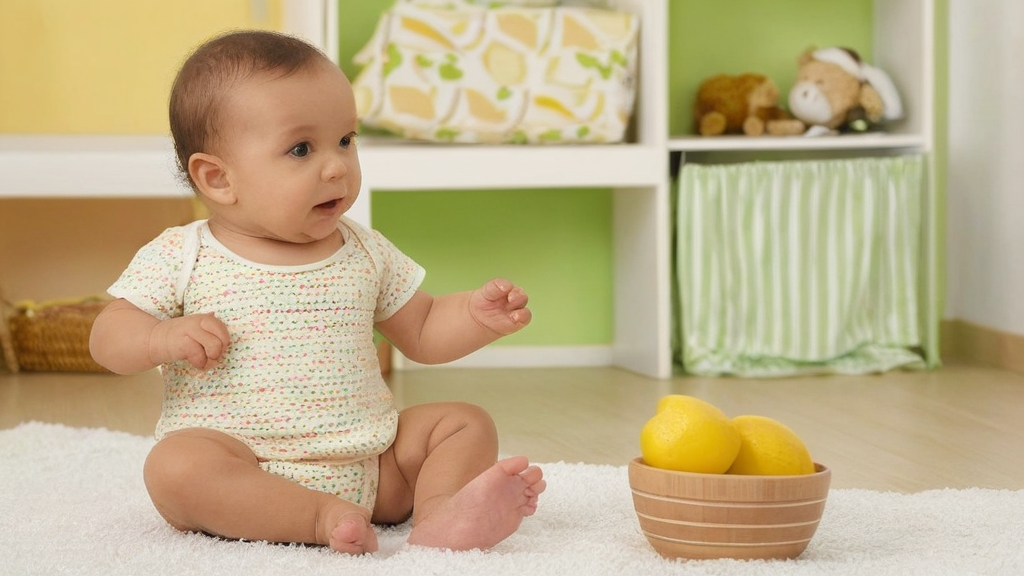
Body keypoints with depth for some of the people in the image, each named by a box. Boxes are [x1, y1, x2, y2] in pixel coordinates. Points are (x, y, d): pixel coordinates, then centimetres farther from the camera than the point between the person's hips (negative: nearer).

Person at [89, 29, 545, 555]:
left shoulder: (366, 254, 10)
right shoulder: (181, 258, -1)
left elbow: (422, 334, 18)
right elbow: (108, 338, 0)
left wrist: (477, 316, -2)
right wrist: (162, 338, -23)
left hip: (369, 465, 4)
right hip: (242, 473, -4)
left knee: (465, 423, -6)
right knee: (175, 465, -33)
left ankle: (440, 511, -32)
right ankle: (324, 520, -39)